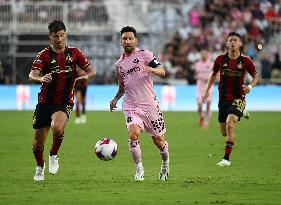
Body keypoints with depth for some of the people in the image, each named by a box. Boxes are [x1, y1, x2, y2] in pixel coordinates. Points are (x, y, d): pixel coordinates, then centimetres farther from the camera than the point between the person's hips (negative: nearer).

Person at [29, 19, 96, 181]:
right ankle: (40, 166, 35)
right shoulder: (44, 55, -3)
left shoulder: (74, 53, 5)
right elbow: (32, 75, -18)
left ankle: (54, 156, -6)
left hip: (65, 102, 0)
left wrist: (84, 76, -12)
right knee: (38, 144, 4)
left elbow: (91, 71, 11)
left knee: (57, 127, -33)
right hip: (45, 102, 1)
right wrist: (41, 78, -42)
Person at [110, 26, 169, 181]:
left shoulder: (145, 54, 0)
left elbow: (162, 71, -10)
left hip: (150, 104, -2)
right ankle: (139, 169, -10)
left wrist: (151, 69, -31)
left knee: (159, 141, 6)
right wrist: (115, 99, 11)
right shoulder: (119, 64, 14)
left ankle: (165, 164, 34)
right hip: (131, 106, 2)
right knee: (133, 134, -23)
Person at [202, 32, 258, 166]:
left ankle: (226, 158, -19)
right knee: (224, 132, 9)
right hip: (223, 99, 4)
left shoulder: (245, 61, -6)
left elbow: (255, 76, 8)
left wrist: (250, 86, -12)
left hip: (238, 98, -4)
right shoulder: (220, 59, 0)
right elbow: (213, 74, 17)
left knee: (230, 125, -24)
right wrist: (207, 91, 12)